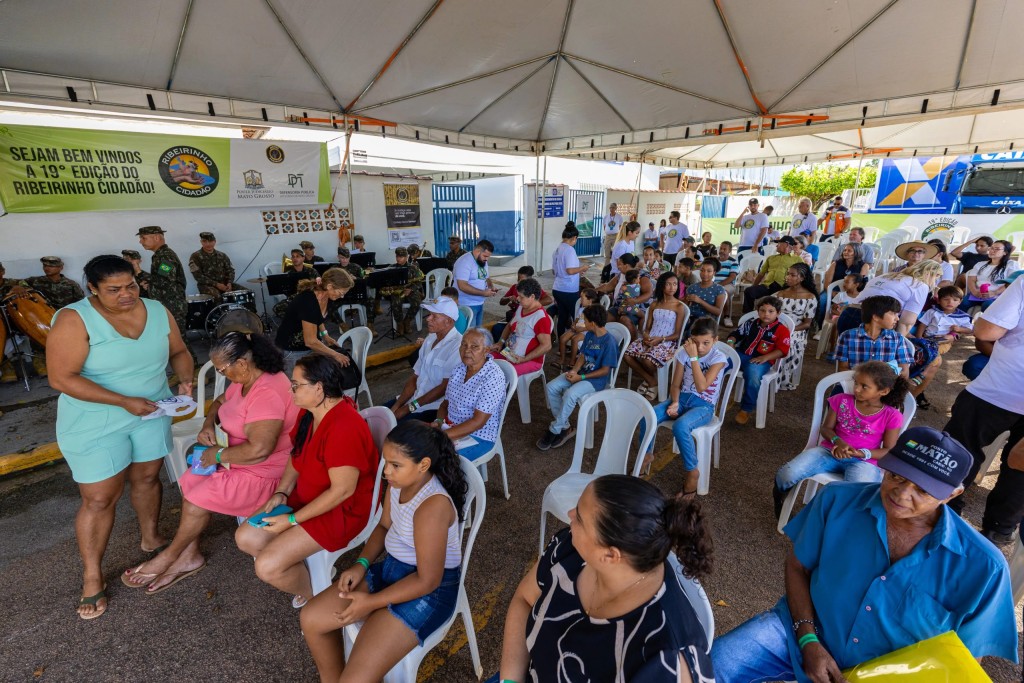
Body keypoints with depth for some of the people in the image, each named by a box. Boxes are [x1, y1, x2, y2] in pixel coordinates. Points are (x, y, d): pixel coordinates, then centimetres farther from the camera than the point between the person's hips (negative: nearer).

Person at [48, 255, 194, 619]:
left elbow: (178, 351, 7)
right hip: (95, 424, -4)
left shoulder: (158, 311, -5)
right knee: (99, 499, 4)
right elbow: (61, 378, -21)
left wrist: (185, 379, -13)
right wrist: (124, 401, -26)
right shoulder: (75, 320, -19)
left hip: (152, 414, 4)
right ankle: (92, 578, 23)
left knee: (146, 478, 19)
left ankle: (150, 538, 42)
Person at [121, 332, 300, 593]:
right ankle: (189, 556, 17)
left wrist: (218, 455, -18)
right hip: (240, 461, 9)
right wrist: (208, 424, -2)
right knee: (190, 483, 4)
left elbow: (259, 450, -35)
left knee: (197, 500, -6)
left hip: (264, 473, -9)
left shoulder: (267, 393, -31)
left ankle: (169, 557, 22)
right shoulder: (245, 380, 0)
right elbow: (220, 402, 19)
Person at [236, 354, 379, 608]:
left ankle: (313, 596, 15)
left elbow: (342, 490, -27)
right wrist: (281, 493, -4)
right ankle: (302, 570, 22)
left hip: (342, 509, -9)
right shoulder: (309, 412, -2)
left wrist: (293, 520, -20)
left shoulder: (344, 427, -31)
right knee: (245, 538, 4)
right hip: (307, 495, 9)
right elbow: (296, 456, 11)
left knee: (267, 567, -15)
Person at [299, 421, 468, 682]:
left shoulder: (433, 506, -32)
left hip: (429, 592, -8)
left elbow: (427, 580, -24)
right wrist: (361, 564, -4)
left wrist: (372, 602, -16)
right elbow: (384, 527, 11)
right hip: (391, 568, 9)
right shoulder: (399, 482, -7)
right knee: (310, 618, 9)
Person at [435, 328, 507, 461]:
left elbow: (477, 422, -23)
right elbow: (445, 403, 10)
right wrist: (438, 422, -11)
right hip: (451, 427, 7)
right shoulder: (459, 368, 2)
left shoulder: (493, 377, -21)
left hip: (478, 437, -7)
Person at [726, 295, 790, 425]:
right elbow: (736, 333, 19)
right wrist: (730, 342, -4)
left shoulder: (781, 330, 2)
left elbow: (782, 350, -5)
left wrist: (765, 357, -19)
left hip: (760, 360, -4)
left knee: (753, 375, -38)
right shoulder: (751, 323, 16)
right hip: (740, 354, 4)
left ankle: (746, 410, -20)